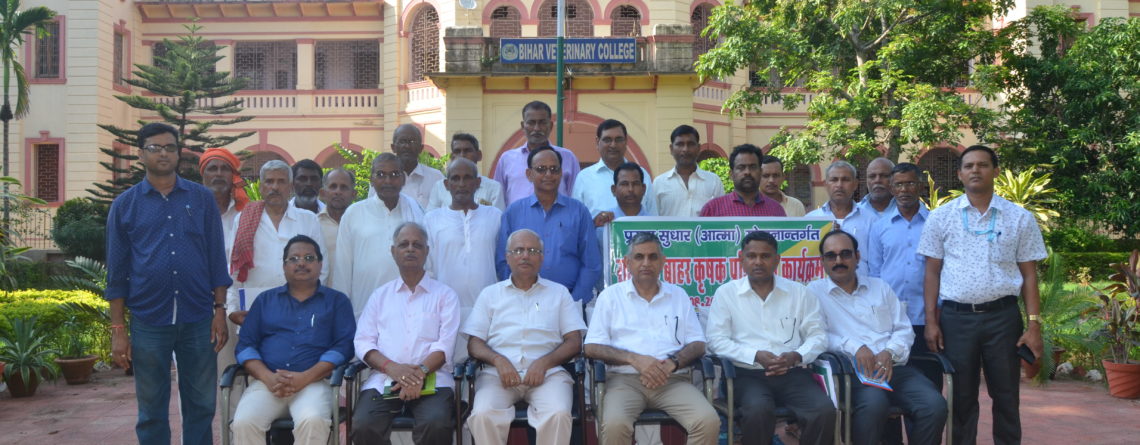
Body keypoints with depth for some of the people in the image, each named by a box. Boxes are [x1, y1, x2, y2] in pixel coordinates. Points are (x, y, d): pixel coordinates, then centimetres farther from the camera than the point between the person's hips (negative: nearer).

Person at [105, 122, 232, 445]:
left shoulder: (202, 199, 6)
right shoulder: (125, 205, 4)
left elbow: (217, 259, 7)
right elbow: (117, 272, 4)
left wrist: (220, 310, 0)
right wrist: (118, 329, 0)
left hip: (198, 320, 1)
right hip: (148, 322, 0)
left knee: (201, 405, 8)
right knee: (151, 411, 9)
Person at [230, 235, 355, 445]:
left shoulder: (337, 301, 15)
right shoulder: (265, 300, 22)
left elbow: (343, 346, 2)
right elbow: (245, 345, 13)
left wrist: (305, 377, -12)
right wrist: (268, 377, -8)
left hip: (314, 382, -2)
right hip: (267, 382, 2)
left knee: (313, 421, -34)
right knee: (244, 422, -28)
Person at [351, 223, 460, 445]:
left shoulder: (445, 295, 13)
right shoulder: (380, 295, 20)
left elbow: (445, 344, 1)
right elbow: (363, 342, 9)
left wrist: (421, 372, -18)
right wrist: (392, 367, -11)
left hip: (431, 378, -2)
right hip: (384, 380, 2)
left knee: (436, 424, -33)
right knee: (363, 426, -27)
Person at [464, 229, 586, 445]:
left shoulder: (559, 293, 20)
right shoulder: (490, 294, 21)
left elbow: (574, 342, 11)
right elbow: (474, 343, 13)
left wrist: (544, 362, -8)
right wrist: (498, 360, -9)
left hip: (547, 372, 0)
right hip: (499, 372, 0)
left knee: (558, 414, -32)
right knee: (483, 415, -31)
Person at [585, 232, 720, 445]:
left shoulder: (678, 295, 19)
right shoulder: (610, 296, 12)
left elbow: (698, 344, 14)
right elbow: (592, 347, 4)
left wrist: (673, 363, -8)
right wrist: (635, 359, -12)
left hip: (672, 379, 2)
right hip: (625, 379, -2)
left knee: (709, 422, -26)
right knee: (614, 424, -34)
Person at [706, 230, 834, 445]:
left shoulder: (798, 292, 13)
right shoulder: (726, 293, 7)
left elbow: (818, 335, 10)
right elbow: (717, 340, 0)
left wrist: (795, 356, -11)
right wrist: (756, 355, -14)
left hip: (792, 373, 2)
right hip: (747, 374, -2)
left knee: (825, 410, -26)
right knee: (758, 410, -35)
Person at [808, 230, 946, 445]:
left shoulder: (880, 287, 24)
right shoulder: (815, 291, 10)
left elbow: (904, 329, 17)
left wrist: (889, 353, -4)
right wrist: (854, 347, -16)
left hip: (893, 366, 4)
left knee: (934, 405, -23)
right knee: (874, 403, -38)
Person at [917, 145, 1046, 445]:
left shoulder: (1020, 218, 4)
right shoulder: (941, 217, 4)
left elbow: (1029, 275, 5)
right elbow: (932, 272, 5)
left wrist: (1034, 325, -2)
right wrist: (931, 321, -2)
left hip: (1002, 316, 0)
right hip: (956, 317, 0)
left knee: (1006, 396, 6)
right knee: (961, 396, 8)